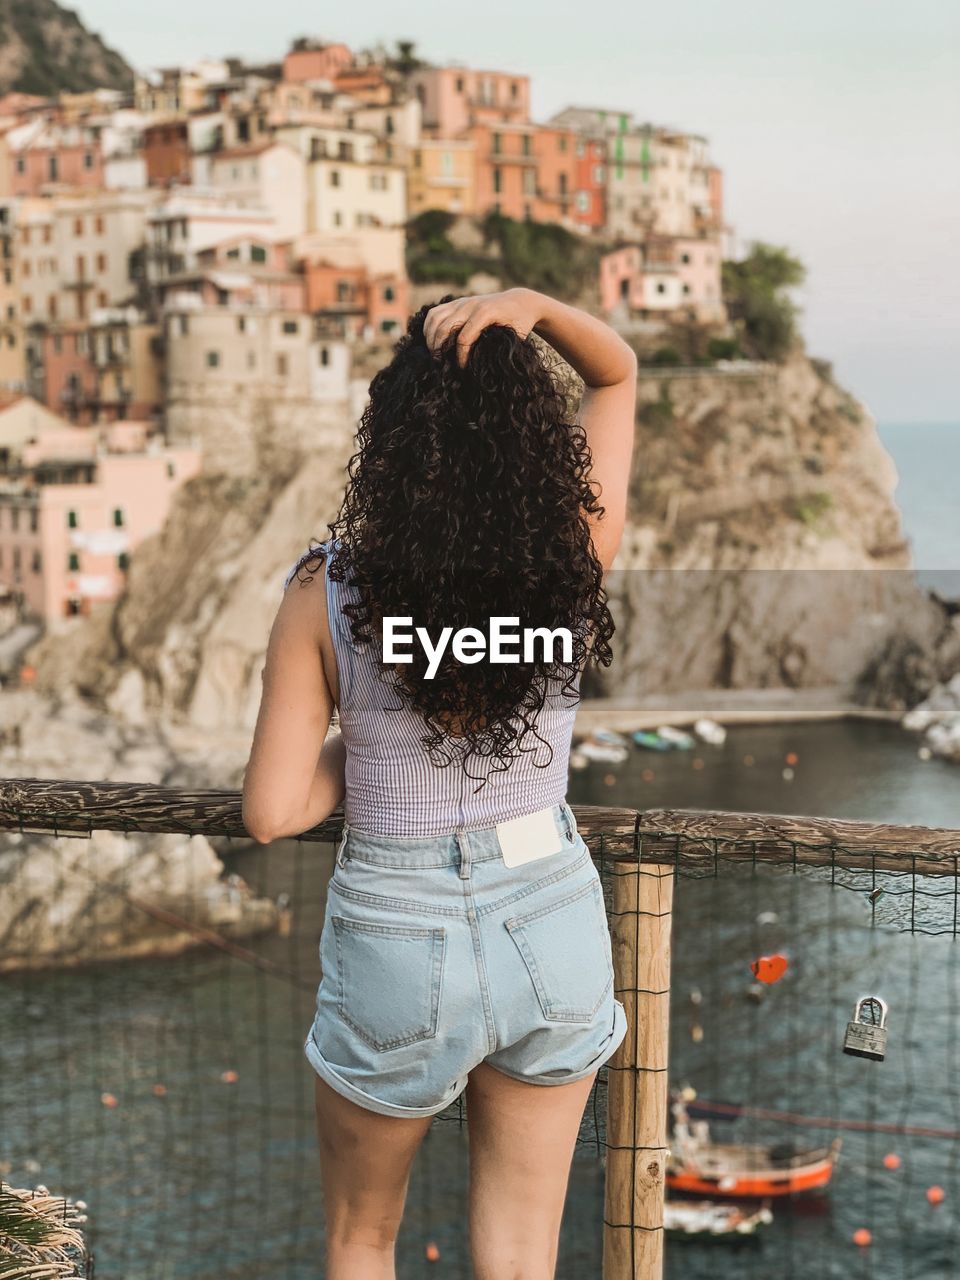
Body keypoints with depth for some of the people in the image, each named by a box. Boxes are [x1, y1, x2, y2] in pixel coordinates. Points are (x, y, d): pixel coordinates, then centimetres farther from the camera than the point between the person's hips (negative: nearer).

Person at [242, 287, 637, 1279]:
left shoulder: (328, 593, -17)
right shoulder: (573, 564, -12)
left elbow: (271, 814, -15)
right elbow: (619, 372, 4)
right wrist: (535, 307, -15)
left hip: (400, 943, -2)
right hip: (553, 926, 2)